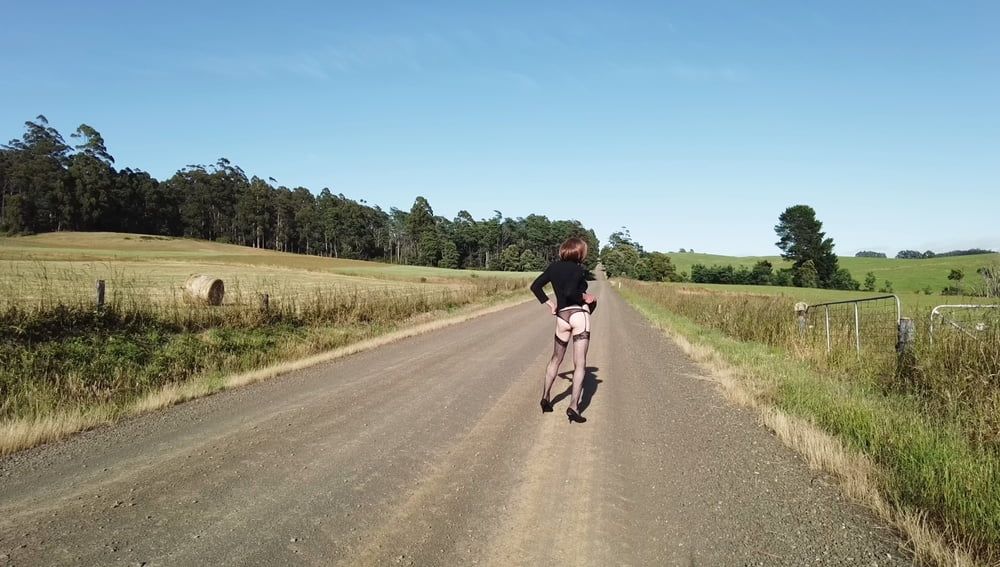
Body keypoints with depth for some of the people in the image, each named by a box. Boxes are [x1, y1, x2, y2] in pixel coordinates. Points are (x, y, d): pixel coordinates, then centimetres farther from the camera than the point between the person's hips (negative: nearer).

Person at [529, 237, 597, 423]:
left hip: (562, 317, 5)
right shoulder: (579, 270, -8)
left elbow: (535, 286, 6)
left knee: (555, 360, 22)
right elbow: (569, 292, -22)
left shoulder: (554, 267, 8)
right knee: (580, 364, -2)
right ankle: (573, 406, -8)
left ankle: (545, 398, 25)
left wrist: (548, 302, 11)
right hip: (579, 315, -5)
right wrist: (585, 297, -5)